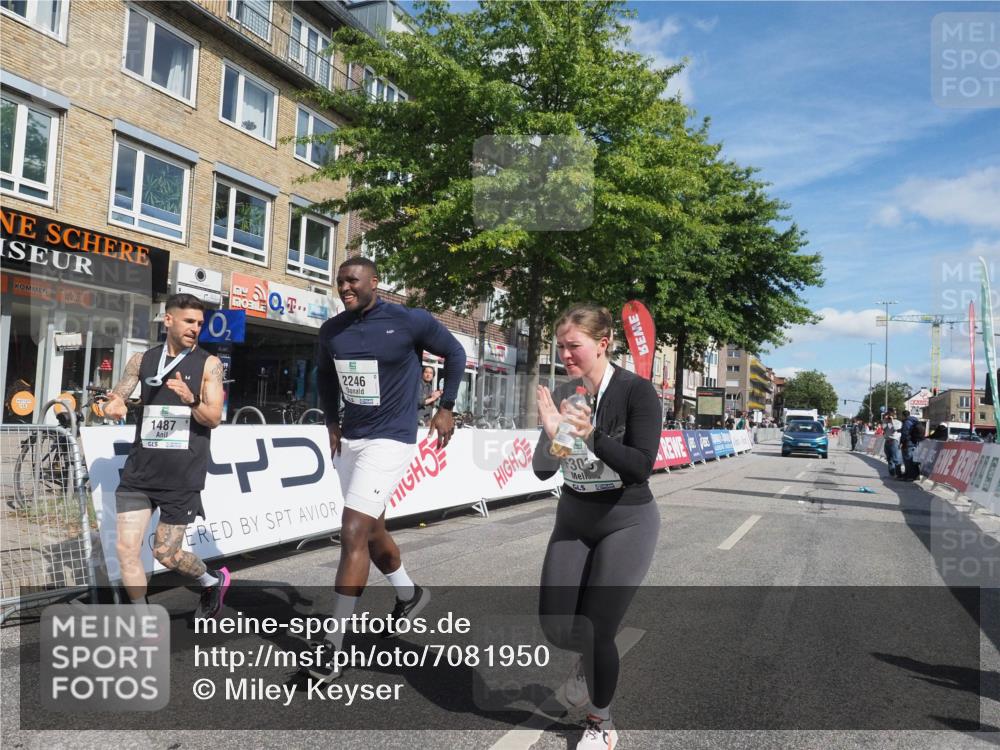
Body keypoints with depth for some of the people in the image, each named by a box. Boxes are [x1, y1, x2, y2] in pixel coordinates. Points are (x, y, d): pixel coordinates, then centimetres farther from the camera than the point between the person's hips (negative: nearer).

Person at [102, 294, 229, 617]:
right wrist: (113, 404, -17)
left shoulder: (208, 364, -2)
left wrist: (190, 400, -28)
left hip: (183, 475, -3)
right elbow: (116, 395, 7)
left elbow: (213, 418, -7)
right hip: (140, 470, 3)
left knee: (166, 554, 5)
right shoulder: (142, 360, 7)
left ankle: (213, 581, 34)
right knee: (127, 550, 1)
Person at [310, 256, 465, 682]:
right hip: (350, 439, 7)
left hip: (389, 440, -7)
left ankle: (333, 647, -4)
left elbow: (455, 353, 1)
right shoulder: (331, 331, 2)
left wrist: (446, 407, 0)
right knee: (371, 530, 19)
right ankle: (409, 594, 45)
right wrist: (331, 422, 11)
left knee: (353, 534, -14)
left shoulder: (410, 321, -13)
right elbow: (324, 375, 21)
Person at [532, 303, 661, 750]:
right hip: (573, 519, 5)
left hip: (626, 523, -4)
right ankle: (591, 662, 39)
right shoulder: (562, 395, -4)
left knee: (594, 631, -4)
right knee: (556, 628, 2)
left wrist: (592, 435, -36)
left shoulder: (637, 391, -16)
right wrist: (551, 434, -24)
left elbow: (641, 467, -23)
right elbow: (542, 471, -4)